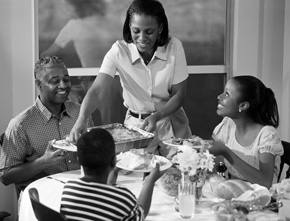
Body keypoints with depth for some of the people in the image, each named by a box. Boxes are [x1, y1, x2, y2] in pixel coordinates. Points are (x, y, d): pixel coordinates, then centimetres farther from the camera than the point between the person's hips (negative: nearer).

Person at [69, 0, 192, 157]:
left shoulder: (174, 47, -13)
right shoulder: (119, 51, -16)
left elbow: (179, 94, -8)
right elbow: (97, 91, -25)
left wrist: (157, 116, -25)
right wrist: (81, 119, -44)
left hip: (172, 124, 1)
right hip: (136, 125, 0)